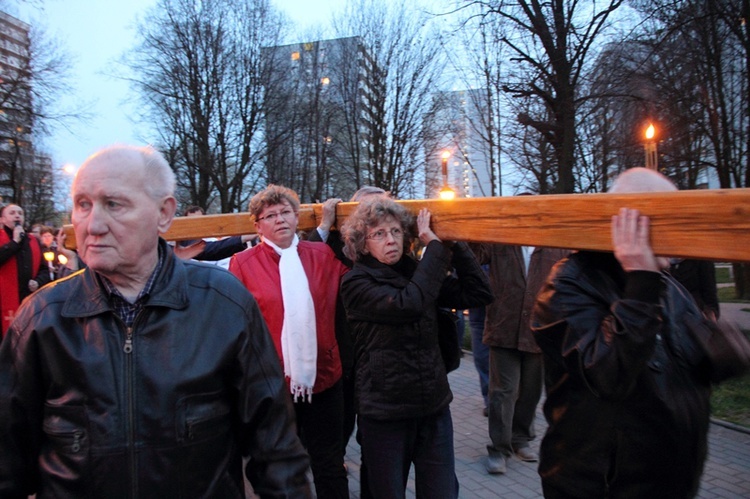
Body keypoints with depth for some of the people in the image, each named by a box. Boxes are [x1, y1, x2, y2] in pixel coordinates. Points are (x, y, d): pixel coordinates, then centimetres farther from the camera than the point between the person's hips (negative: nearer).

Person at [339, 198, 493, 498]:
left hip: (433, 408, 4)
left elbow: (478, 294, -3)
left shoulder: (418, 272, 5)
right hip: (384, 413, -4)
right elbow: (407, 304, -28)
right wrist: (435, 246, -18)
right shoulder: (356, 283, -10)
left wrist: (454, 243, -9)